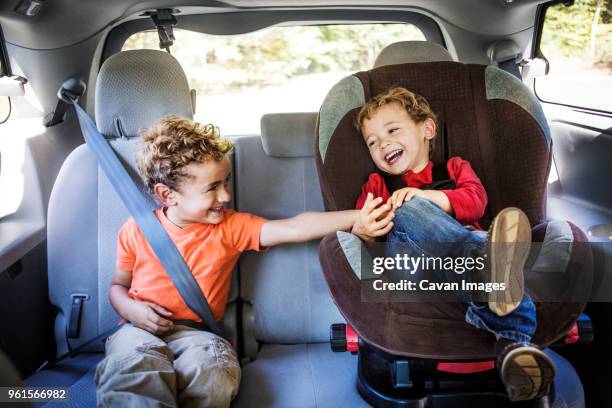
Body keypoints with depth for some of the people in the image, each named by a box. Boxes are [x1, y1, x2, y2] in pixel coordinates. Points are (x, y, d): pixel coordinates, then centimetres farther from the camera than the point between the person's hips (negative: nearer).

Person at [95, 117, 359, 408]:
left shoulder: (230, 227, 0)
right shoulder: (136, 231, 2)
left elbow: (292, 228, -12)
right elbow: (118, 286, 15)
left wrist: (357, 217, -23)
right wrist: (131, 310, -10)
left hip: (197, 333, 1)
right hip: (142, 328, -1)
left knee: (214, 373, -31)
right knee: (129, 363, -35)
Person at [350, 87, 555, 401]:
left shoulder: (454, 168, 30)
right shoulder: (378, 183, 31)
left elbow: (476, 202, 7)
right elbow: (360, 229, 13)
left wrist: (428, 196, -11)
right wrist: (361, 230, -13)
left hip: (468, 240, 1)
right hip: (409, 252, 0)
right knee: (407, 210, -32)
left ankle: (514, 343, -54)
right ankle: (487, 267, -56)